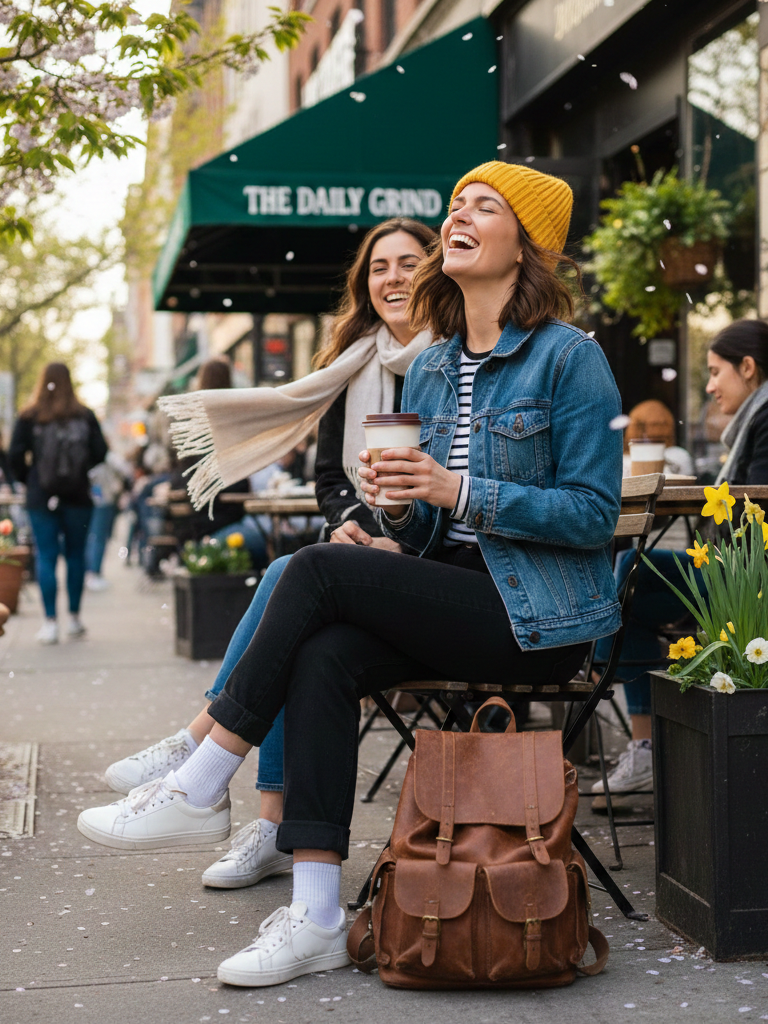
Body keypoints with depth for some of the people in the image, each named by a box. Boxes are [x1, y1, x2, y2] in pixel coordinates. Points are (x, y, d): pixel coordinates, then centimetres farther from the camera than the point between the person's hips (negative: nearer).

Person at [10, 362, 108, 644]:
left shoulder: (28, 417, -5)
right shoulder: (85, 416, -1)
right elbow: (100, 452, -1)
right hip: (78, 496, 1)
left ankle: (50, 622, -3)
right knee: (75, 555, 12)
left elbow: (16, 455, -7)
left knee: (46, 557, 2)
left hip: (41, 497, -1)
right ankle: (74, 618, 17)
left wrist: (26, 478, 10)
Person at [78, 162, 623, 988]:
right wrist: (398, 503, -10)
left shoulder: (569, 357, -7)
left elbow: (594, 513, -12)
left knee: (320, 570, -21)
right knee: (323, 658, -23)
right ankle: (315, 917, -23)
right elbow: (426, 533, 14)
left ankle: (199, 788, -10)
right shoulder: (429, 368, 14)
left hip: (541, 617, -6)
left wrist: (458, 490, -20)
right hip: (453, 596, 6)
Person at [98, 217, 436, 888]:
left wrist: (403, 539, -18)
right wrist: (348, 521, -4)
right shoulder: (353, 364, 14)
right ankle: (278, 826, -24)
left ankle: (200, 742, -19)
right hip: (365, 548, 5)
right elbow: (329, 472, 17)